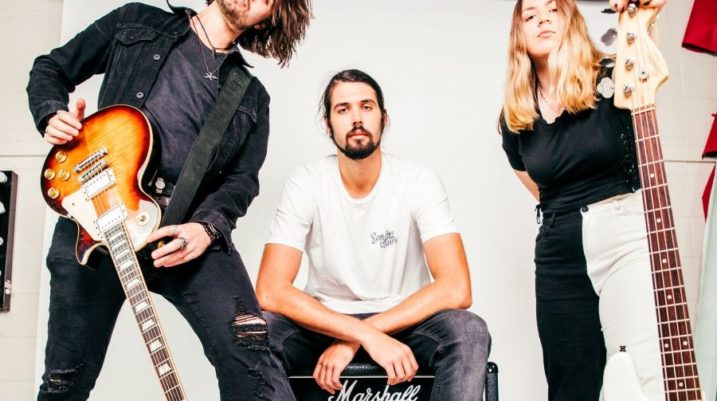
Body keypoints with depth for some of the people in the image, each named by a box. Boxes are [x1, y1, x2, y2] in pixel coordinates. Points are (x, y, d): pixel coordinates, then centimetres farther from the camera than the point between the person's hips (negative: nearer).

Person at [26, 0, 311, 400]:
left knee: (248, 345, -20)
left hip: (187, 231, 1)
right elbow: (50, 69, 20)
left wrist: (206, 226, -13)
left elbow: (243, 177, 6)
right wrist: (52, 115, -2)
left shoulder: (251, 97, 17)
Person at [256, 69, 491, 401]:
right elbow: (271, 292, -21)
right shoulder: (306, 184, -10)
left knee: (469, 332, -31)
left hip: (405, 322, 0)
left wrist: (351, 341, -25)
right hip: (326, 323, 1)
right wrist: (367, 335, -32)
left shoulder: (420, 181, -11)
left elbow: (456, 289, -22)